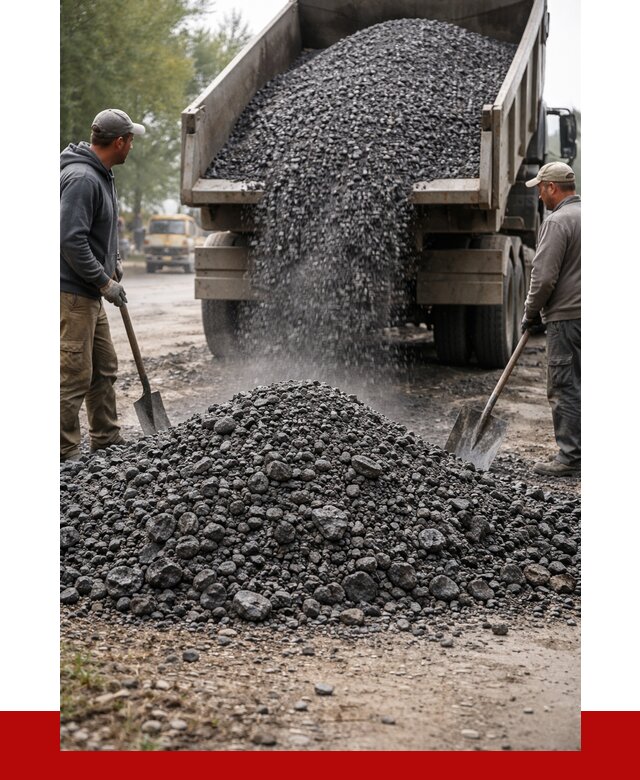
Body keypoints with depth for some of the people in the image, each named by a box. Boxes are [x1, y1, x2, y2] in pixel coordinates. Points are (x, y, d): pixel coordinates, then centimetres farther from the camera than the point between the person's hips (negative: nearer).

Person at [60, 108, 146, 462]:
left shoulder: (101, 174, 13)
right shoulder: (82, 178, -21)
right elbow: (71, 240, -26)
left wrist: (113, 260, 15)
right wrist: (105, 281, -20)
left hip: (90, 293, 11)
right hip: (73, 292, -11)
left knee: (104, 369, 19)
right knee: (74, 377, -7)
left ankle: (106, 440, 30)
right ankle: (65, 454, -1)